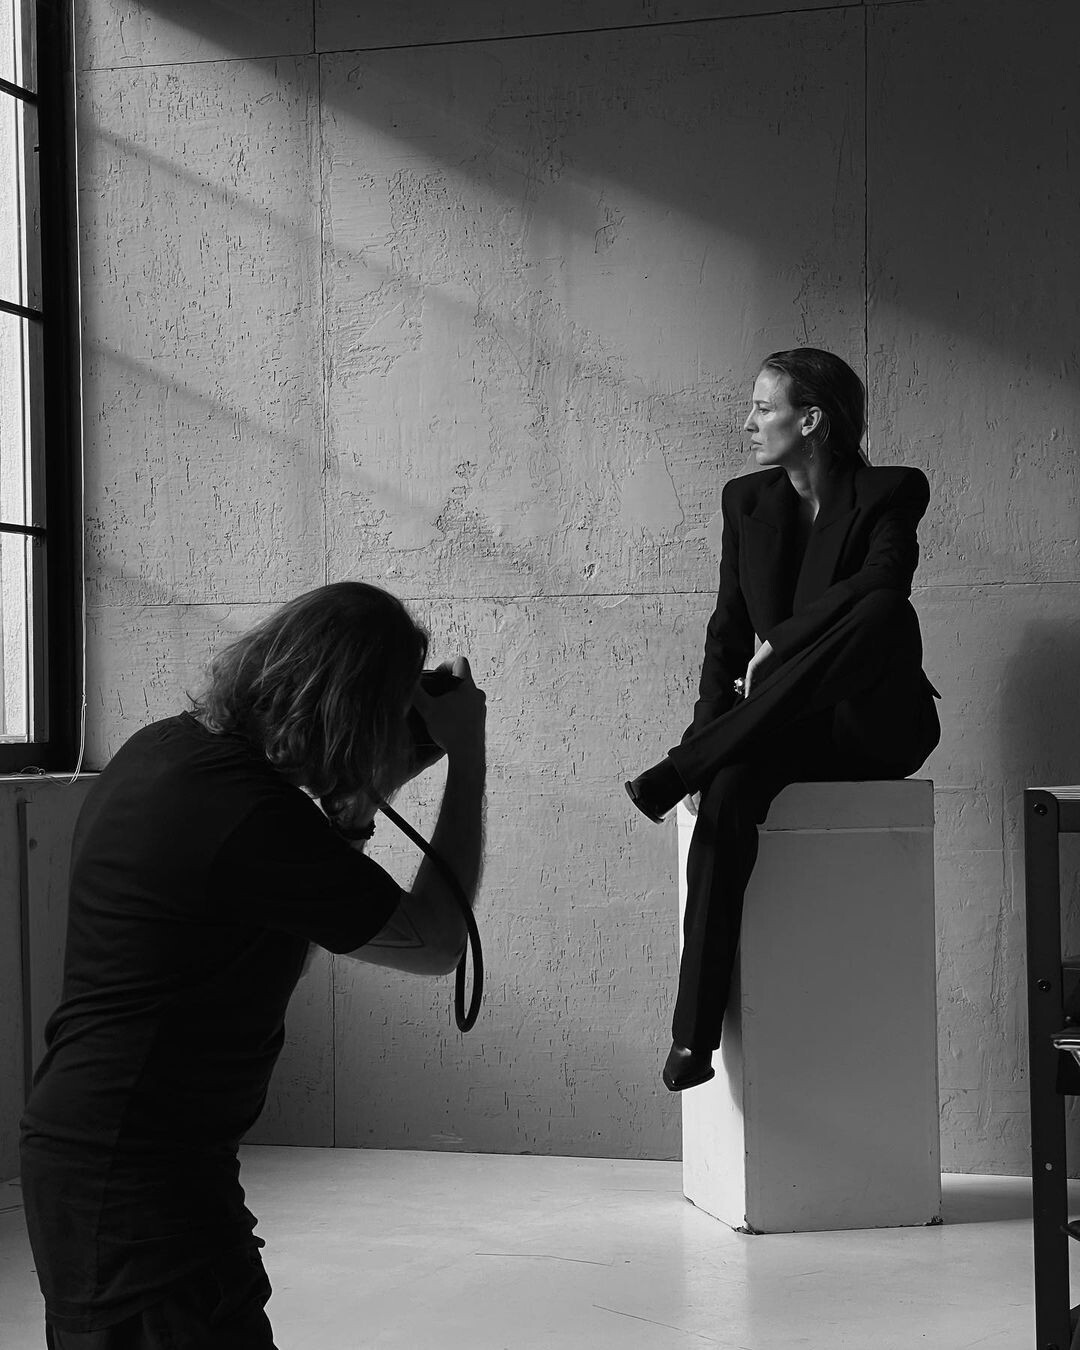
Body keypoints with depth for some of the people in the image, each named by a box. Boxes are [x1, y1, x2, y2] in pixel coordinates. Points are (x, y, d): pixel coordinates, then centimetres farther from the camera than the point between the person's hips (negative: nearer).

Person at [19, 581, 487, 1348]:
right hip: (141, 1178, -10)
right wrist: (467, 765, -6)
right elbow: (435, 945, -11)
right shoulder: (253, 814, -24)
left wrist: (372, 792, 7)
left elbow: (307, 889, 19)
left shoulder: (163, 750, 5)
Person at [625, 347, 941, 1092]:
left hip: (868, 724, -2)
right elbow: (728, 628, 9)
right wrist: (711, 726, -6)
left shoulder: (892, 492, 1)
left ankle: (683, 769, -34)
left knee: (884, 614, -36)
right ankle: (694, 1035, -40)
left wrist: (779, 642, -19)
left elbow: (884, 579, -19)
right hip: (773, 725, 3)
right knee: (728, 792, -34)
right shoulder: (746, 501, 14)